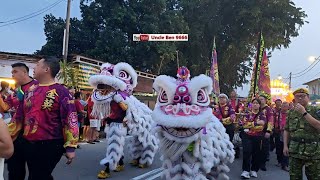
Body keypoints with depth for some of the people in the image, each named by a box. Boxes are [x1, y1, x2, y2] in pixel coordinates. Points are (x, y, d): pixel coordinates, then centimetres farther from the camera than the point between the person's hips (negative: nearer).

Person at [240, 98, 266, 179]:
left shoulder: (262, 115, 5)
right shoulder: (247, 114, 4)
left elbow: (261, 125, -11)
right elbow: (244, 124, -12)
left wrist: (249, 124, -15)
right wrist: (256, 123, -16)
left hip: (258, 137, 1)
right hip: (247, 136, -1)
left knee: (256, 154, 8)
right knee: (247, 152, -10)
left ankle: (254, 170, 24)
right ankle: (245, 171, -6)